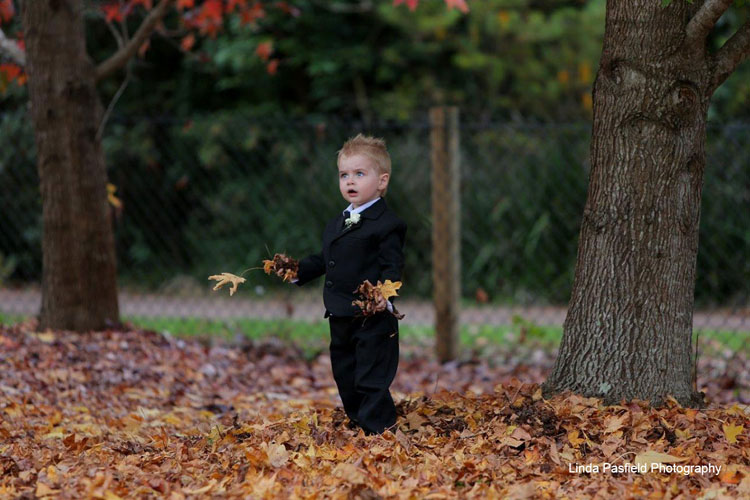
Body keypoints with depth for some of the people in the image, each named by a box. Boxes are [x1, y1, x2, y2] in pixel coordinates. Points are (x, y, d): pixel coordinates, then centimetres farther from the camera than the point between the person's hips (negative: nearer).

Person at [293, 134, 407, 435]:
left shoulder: (386, 224, -11)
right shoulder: (335, 225, 16)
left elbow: (392, 267, -17)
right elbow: (324, 260, 26)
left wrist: (384, 295, -32)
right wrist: (298, 271, 14)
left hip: (373, 320, -9)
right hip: (340, 319, 9)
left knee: (371, 381, -8)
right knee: (346, 378, 17)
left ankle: (379, 432, -3)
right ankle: (359, 426, 29)